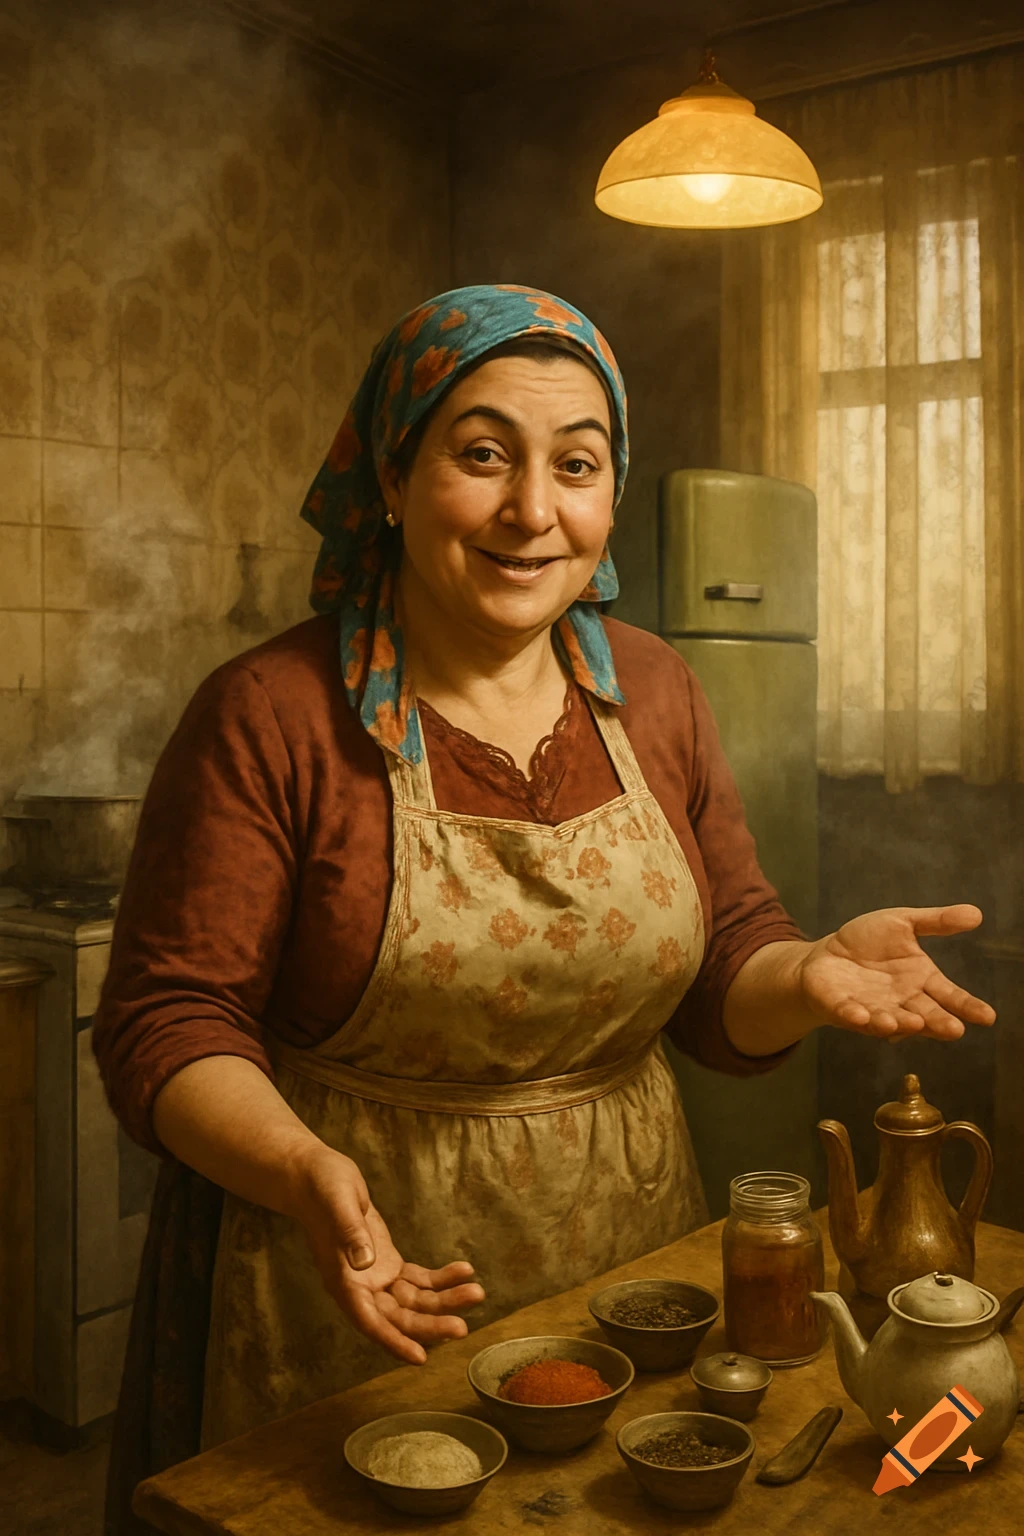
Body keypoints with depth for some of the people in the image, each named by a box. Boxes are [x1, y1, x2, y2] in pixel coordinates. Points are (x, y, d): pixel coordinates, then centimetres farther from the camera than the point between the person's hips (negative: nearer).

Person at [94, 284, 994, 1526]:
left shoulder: (654, 692, 1)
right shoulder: (270, 718, -14)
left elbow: (720, 973, 5)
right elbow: (169, 1027, -13)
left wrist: (810, 974, -17)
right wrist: (308, 1175, -31)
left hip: (629, 1270, 5)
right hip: (360, 1306, -4)